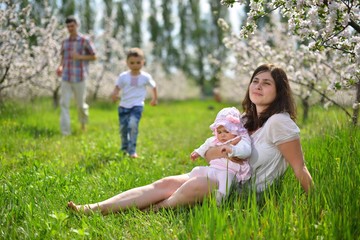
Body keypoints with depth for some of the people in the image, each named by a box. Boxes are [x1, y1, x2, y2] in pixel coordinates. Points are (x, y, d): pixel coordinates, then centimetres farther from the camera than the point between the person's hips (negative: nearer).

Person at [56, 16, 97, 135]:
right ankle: (65, 132, -5)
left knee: (81, 104, 7)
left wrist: (80, 57, -14)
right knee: (64, 104, -6)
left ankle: (83, 122, 38)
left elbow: (94, 57, 1)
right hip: (66, 78, 3)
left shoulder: (85, 40, -3)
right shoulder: (65, 42, 10)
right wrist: (60, 67, -1)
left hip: (80, 78, -3)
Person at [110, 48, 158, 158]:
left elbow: (153, 86, 13)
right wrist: (114, 94, -25)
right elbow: (117, 87, -3)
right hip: (123, 105, 2)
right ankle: (124, 148, 34)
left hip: (137, 106, -2)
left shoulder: (146, 77, -3)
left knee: (133, 124, -24)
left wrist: (155, 98, 25)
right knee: (123, 128, 10)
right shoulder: (123, 76, -3)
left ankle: (132, 150, -18)